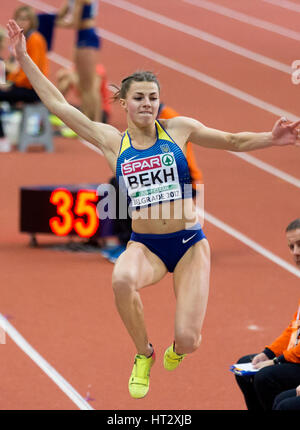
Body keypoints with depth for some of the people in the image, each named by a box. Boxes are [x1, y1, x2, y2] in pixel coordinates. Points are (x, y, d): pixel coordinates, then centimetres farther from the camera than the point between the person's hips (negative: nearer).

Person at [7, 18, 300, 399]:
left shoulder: (178, 128, 2)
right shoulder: (112, 142, 4)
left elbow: (232, 141, 9)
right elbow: (57, 104, 6)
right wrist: (23, 58, 4)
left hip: (190, 243, 0)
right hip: (144, 246, 0)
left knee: (188, 341, -10)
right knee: (122, 279, -38)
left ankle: (177, 347, 34)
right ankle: (144, 355, -9)